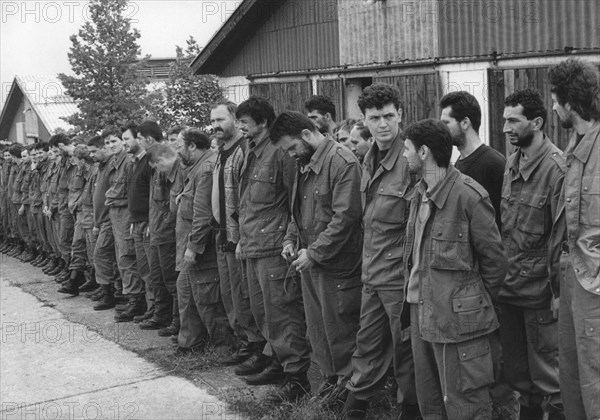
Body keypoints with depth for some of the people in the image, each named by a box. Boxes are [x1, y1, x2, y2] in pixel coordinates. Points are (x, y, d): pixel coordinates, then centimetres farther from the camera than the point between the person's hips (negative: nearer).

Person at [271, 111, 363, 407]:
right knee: (316, 325, 16)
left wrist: (314, 252, -19)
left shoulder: (342, 162, -16)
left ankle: (348, 380, 21)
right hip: (308, 261, 8)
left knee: (340, 326, 4)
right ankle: (330, 377, 30)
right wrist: (291, 239, 5)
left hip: (336, 263, -8)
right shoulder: (304, 165, 12)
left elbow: (345, 216, -22)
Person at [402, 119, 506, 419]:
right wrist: (412, 294, 9)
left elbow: (494, 259, -9)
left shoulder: (468, 194, -15)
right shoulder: (419, 194, 10)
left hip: (457, 317, -8)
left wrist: (478, 304, -1)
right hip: (420, 313, 8)